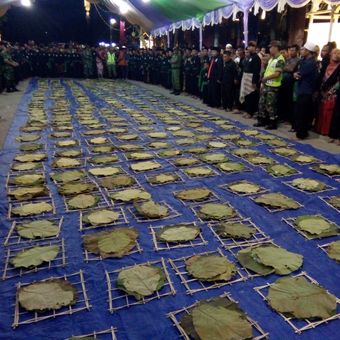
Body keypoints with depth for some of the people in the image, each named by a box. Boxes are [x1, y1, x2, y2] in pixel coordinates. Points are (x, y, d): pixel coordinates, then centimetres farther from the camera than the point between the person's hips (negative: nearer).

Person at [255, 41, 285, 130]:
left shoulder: (280, 60, -14)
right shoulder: (271, 59, 14)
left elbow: (277, 74, -21)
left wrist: (265, 78, -12)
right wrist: (262, 82, 11)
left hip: (273, 86, -9)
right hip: (266, 85, 9)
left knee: (270, 105, -3)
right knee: (262, 103, 12)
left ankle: (273, 123, 7)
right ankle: (262, 120, 23)